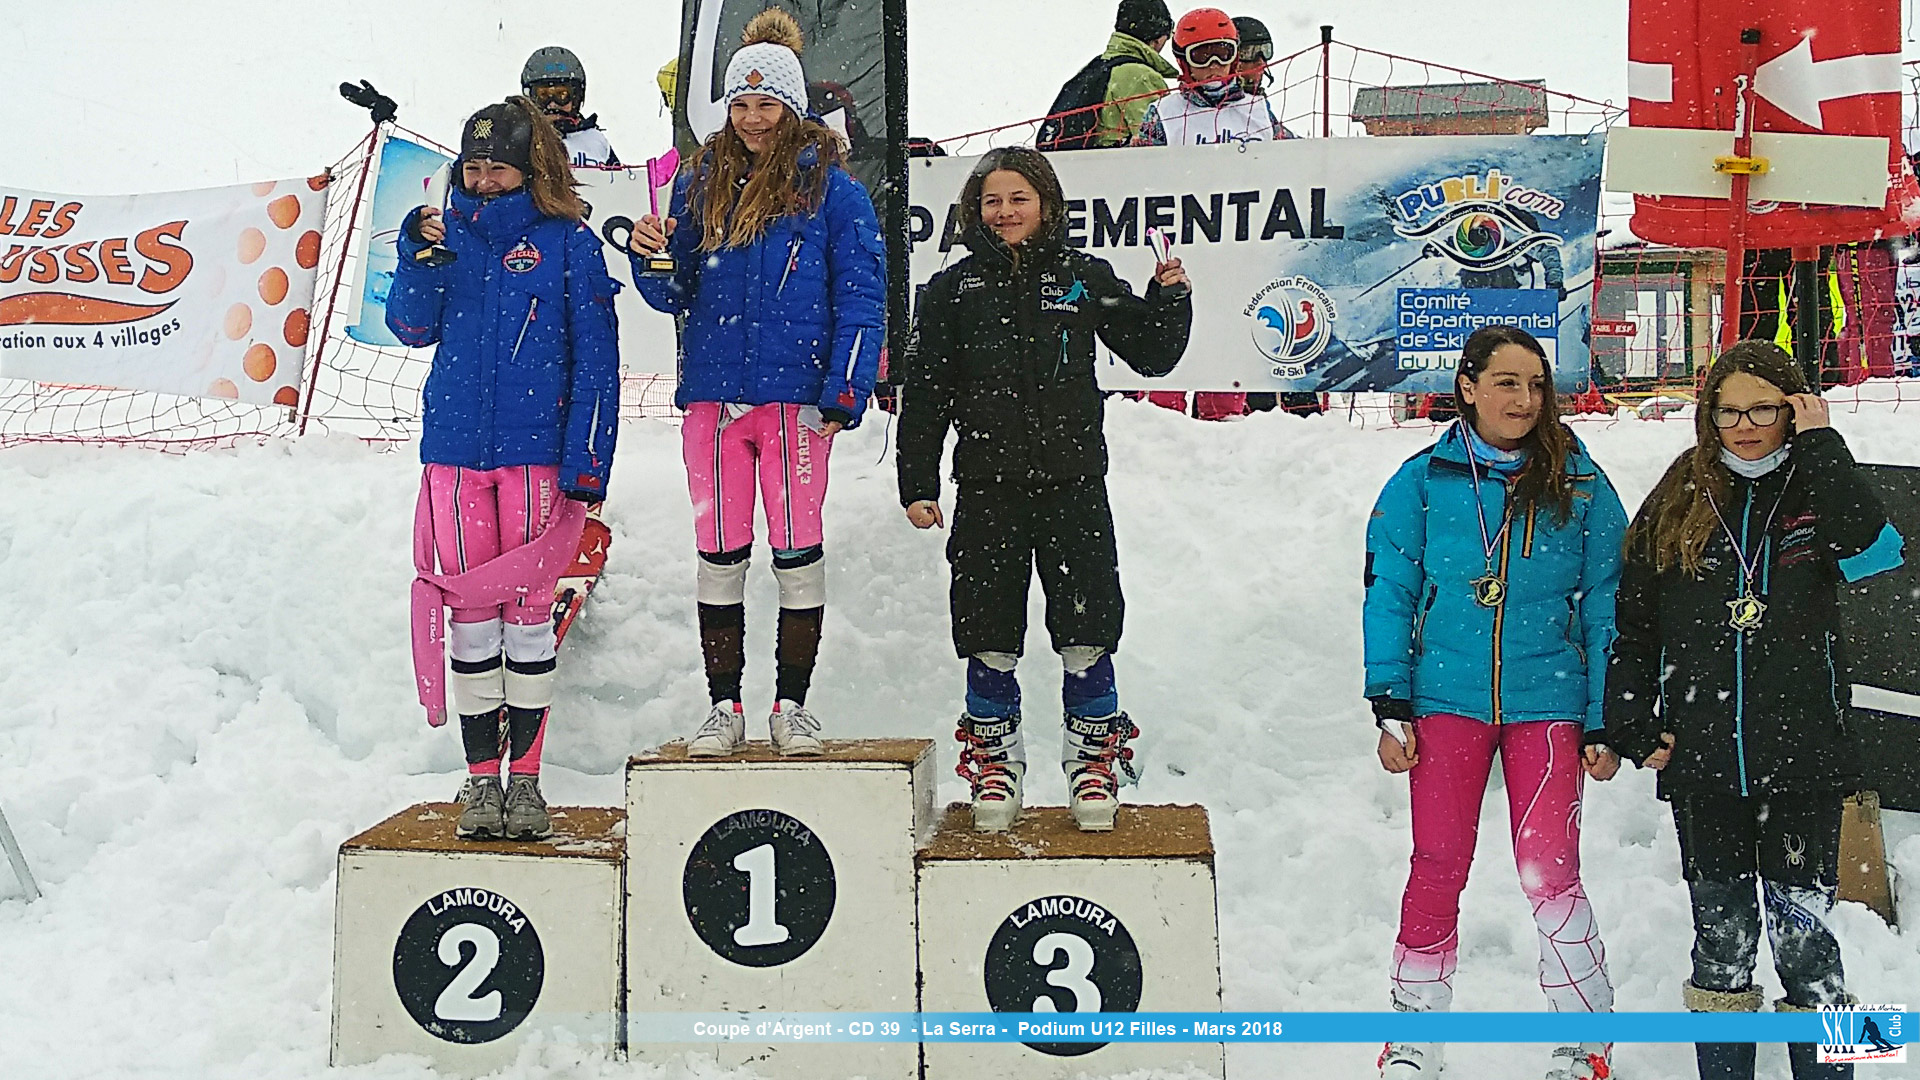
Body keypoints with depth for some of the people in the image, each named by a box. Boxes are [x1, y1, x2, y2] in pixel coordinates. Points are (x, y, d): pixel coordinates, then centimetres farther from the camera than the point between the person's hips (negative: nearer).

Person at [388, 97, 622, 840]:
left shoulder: (568, 240, 1)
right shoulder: (450, 232, 11)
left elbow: (595, 357, -1)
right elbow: (413, 330, 6)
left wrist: (587, 462, -7)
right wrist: (419, 261, -11)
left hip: (536, 450, -3)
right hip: (456, 446, 3)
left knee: (528, 609, 1)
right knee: (470, 610, 5)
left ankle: (524, 777, 10)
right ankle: (480, 777, 13)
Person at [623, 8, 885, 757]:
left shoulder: (833, 189, 1)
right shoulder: (699, 186, 12)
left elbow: (862, 297, -3)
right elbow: (677, 296, 15)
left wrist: (845, 392, -11)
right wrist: (652, 258, -7)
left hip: (795, 397, -3)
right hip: (713, 395, 3)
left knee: (797, 552, 2)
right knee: (718, 555, 6)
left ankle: (792, 705, 14)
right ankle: (724, 708, 16)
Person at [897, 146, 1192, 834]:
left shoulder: (1084, 278, 7)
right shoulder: (953, 289, 7)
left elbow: (1151, 356, 11)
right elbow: (925, 395, 8)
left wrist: (1169, 299, -7)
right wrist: (917, 483, 3)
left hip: (1073, 485, 0)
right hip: (987, 489, 1)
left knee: (1087, 626, 1)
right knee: (988, 632, 4)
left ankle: (1093, 759, 18)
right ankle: (995, 763, 21)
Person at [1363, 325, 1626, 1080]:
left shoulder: (1580, 485, 2)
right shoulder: (1423, 480, 0)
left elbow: (1604, 607, 4)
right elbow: (1390, 594, 1)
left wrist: (1605, 723, 1)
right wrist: (1390, 707, -4)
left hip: (1547, 700, 0)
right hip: (1447, 698, 0)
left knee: (1549, 874, -2)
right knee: (1436, 870, 4)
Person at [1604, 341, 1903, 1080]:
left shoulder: (1816, 492, 1)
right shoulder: (1677, 502, 5)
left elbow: (1873, 551, -22)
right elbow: (1632, 625, 9)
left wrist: (1822, 444, -17)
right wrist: (1633, 727, 3)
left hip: (1802, 765, -2)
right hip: (1701, 765, 2)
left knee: (1803, 936, 1)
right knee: (1720, 936, 12)